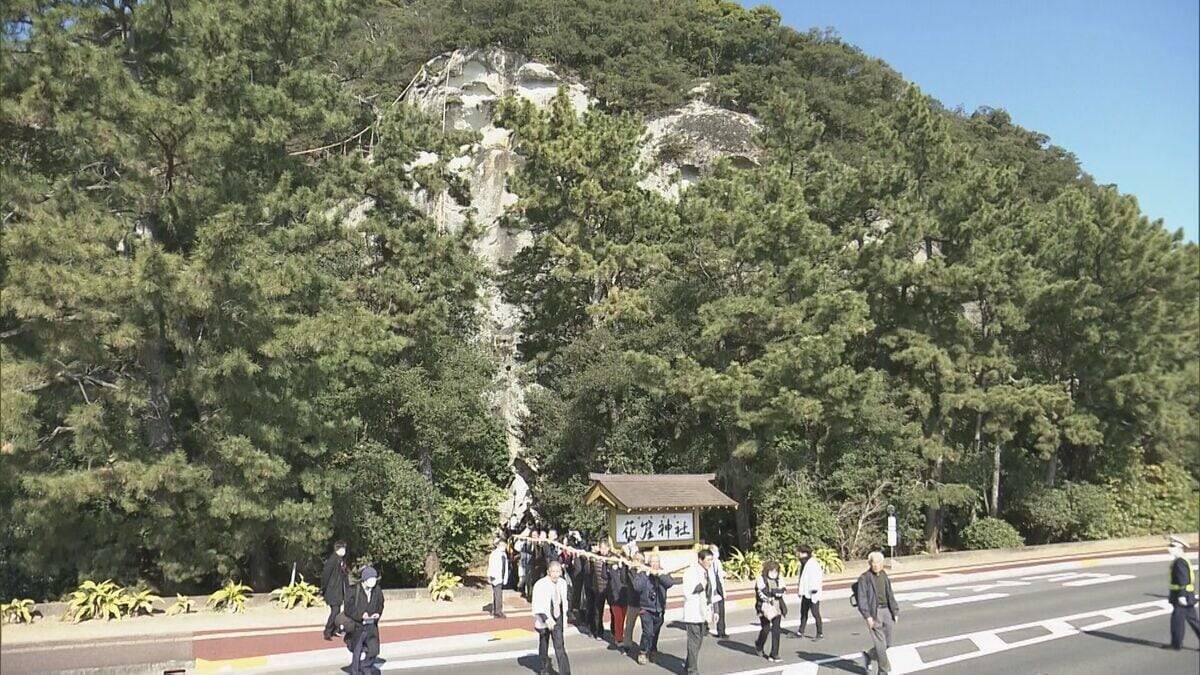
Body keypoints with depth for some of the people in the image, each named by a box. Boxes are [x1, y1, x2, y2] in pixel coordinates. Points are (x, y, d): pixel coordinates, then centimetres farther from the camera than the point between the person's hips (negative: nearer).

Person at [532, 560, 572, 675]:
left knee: (560, 646, -4)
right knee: (544, 645, 13)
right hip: (544, 619, -3)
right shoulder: (540, 585, -17)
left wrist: (564, 614, 12)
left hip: (557, 619, 3)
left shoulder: (562, 583, 0)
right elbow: (537, 605, -21)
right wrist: (546, 619, -29)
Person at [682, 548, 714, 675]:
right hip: (693, 614, -8)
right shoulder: (691, 572, -14)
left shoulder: (707, 573, 12)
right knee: (694, 642, -3)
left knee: (698, 641, 15)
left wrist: (712, 611, 17)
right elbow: (687, 593, -21)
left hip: (704, 614, 8)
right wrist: (700, 586, -19)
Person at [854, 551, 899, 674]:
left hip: (886, 611, 6)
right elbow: (862, 598, -10)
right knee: (880, 644, -5)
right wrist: (867, 616, -17)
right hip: (873, 613, -6)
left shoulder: (884, 576, 11)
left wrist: (895, 612, 11)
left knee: (888, 643, 8)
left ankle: (868, 656, 30)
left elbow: (890, 595, 17)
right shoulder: (864, 578, -8)